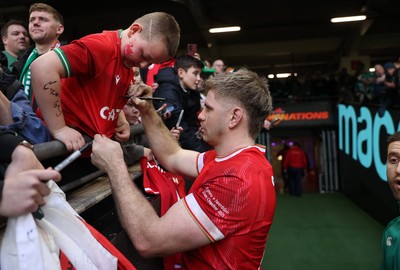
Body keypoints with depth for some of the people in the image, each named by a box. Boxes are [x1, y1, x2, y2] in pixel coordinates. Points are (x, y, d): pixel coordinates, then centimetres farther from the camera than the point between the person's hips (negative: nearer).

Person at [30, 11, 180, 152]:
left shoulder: (129, 65, 6)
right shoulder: (102, 46, -20)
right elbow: (43, 66, -30)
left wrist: (122, 122, 4)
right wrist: (59, 129, -27)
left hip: (97, 144, 8)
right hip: (71, 144, -7)